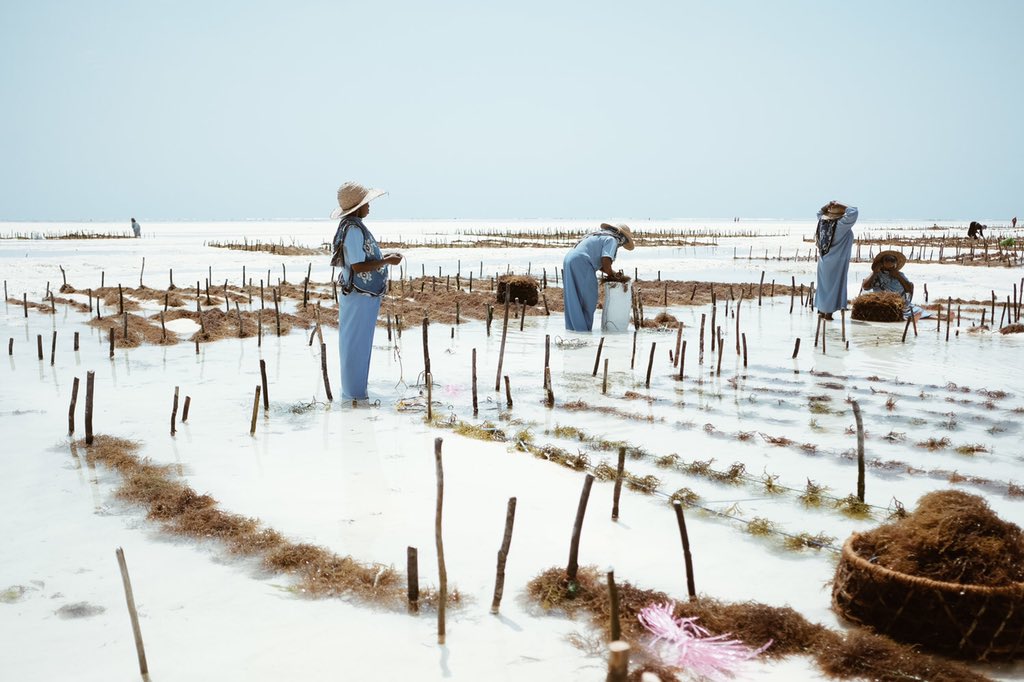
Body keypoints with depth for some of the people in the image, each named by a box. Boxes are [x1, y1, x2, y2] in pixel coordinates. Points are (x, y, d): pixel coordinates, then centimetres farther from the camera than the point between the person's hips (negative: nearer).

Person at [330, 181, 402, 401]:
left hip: (363, 296, 10)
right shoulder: (353, 230, -22)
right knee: (356, 345, 1)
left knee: (358, 345, 18)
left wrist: (383, 258, 11)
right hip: (359, 297, -10)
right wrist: (387, 261, -17)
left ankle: (354, 389, 30)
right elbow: (359, 267, -24)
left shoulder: (354, 226, 10)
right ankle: (354, 392, 11)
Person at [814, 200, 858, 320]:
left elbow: (820, 212, 21)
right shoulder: (841, 224, -20)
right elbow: (853, 212, -22)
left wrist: (827, 206, 5)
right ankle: (828, 312, 2)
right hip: (836, 262, -6)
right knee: (833, 285, 1)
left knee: (823, 284, 15)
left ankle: (821, 310, 21)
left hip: (823, 260, 6)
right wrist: (840, 206, -15)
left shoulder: (822, 221, -2)